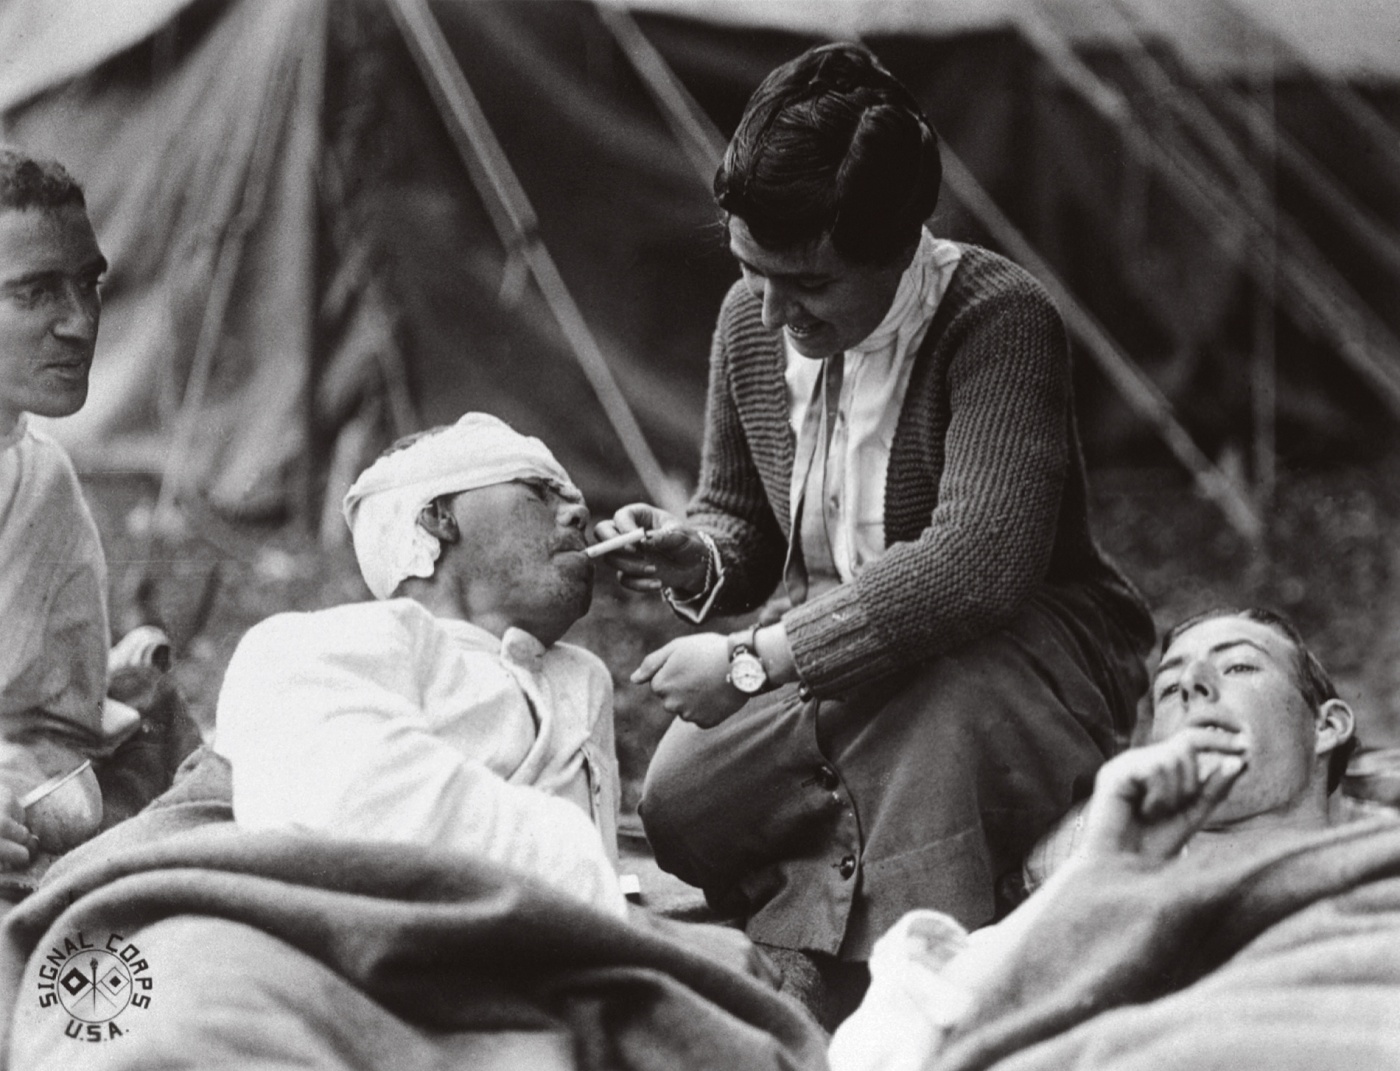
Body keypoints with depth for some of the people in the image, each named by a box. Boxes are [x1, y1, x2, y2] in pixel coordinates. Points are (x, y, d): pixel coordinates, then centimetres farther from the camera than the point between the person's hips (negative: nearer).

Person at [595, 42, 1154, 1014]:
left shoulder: (1002, 320, -24)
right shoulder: (749, 321, -1)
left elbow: (977, 562, -35)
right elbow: (742, 518, 15)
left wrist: (756, 659, -33)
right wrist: (695, 558, -12)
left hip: (1018, 652, -6)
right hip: (824, 660, 6)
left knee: (932, 719, -39)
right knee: (680, 806, -19)